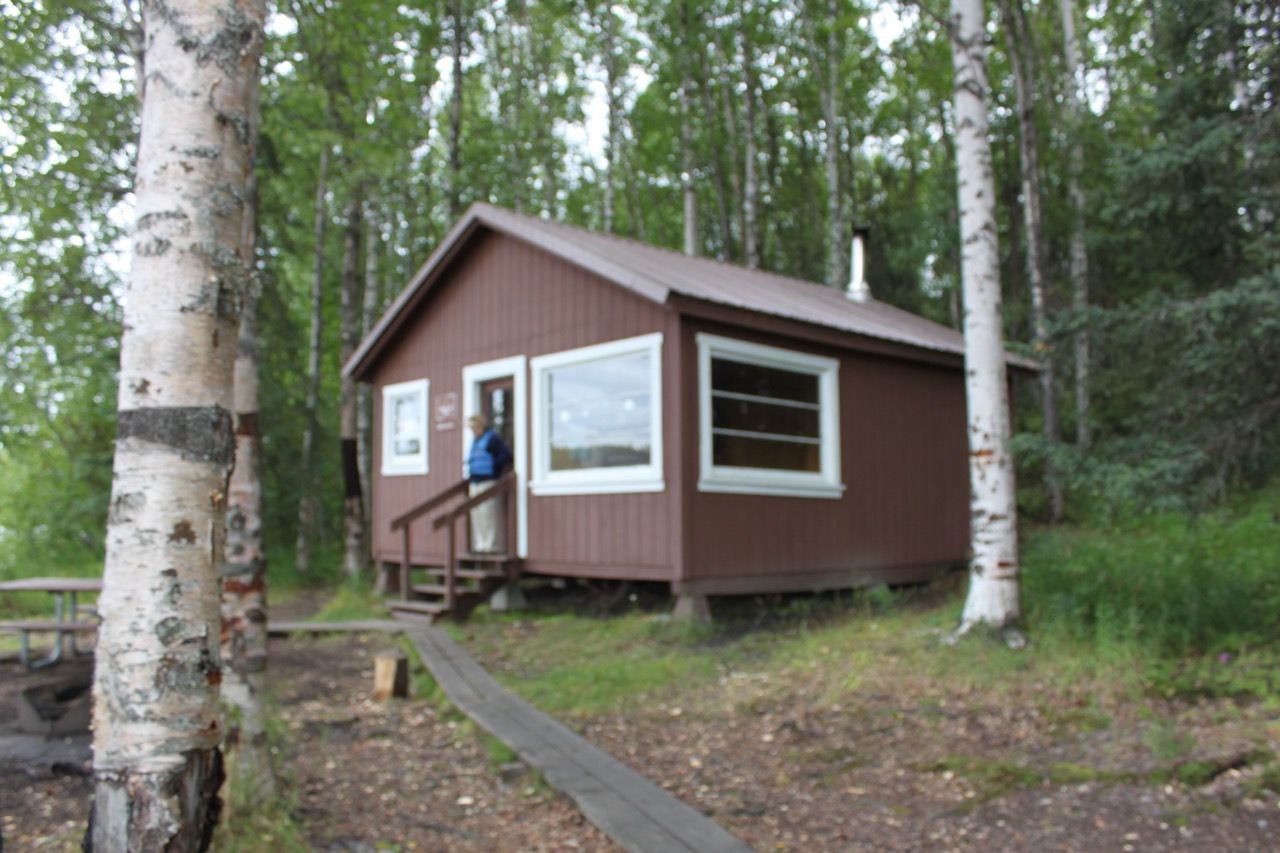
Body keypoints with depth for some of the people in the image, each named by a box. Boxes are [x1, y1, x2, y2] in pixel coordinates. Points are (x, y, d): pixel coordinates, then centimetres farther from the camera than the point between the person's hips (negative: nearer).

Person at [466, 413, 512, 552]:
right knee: (476, 514, 7)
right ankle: (479, 545, 12)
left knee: (487, 514, -10)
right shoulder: (475, 441, 20)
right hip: (475, 482, 9)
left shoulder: (493, 439, -6)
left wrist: (493, 466, -14)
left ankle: (490, 545, -8)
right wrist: (470, 470, 12)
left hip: (488, 482, -9)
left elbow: (506, 456, -14)